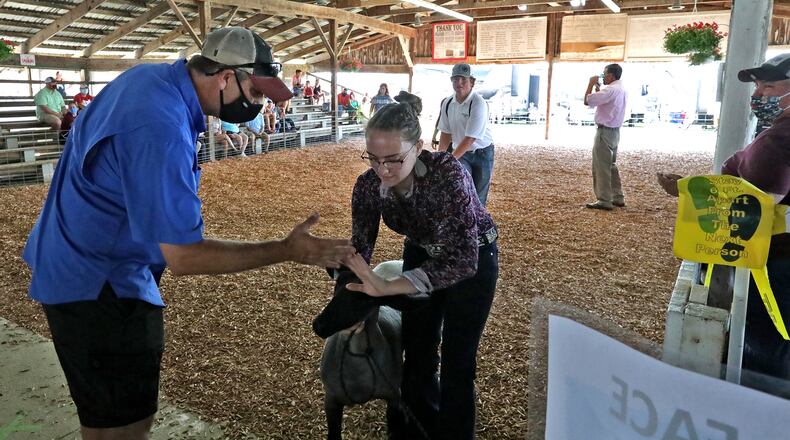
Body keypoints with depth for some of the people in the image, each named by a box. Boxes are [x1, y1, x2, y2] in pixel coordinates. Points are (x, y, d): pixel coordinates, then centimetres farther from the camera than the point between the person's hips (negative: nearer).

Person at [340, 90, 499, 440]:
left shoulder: (447, 174, -38)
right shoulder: (368, 186, -23)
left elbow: (463, 260, -40)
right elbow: (359, 249, -11)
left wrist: (388, 288, -49)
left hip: (472, 257, -4)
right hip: (422, 254, 4)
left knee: (457, 362, 2)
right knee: (417, 355, 12)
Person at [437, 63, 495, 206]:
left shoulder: (479, 104, -22)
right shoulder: (447, 103, -3)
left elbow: (470, 139, -26)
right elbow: (446, 133, 3)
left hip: (481, 153, -3)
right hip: (460, 152, 4)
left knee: (478, 197, 6)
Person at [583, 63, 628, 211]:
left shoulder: (610, 90, -18)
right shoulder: (622, 90, 13)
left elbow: (587, 101, -21)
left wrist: (591, 84, -9)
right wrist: (598, 89, 13)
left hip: (605, 131, -10)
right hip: (615, 131, 10)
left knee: (601, 167, -6)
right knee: (611, 165, 18)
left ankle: (604, 200, -4)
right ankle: (617, 197, 23)